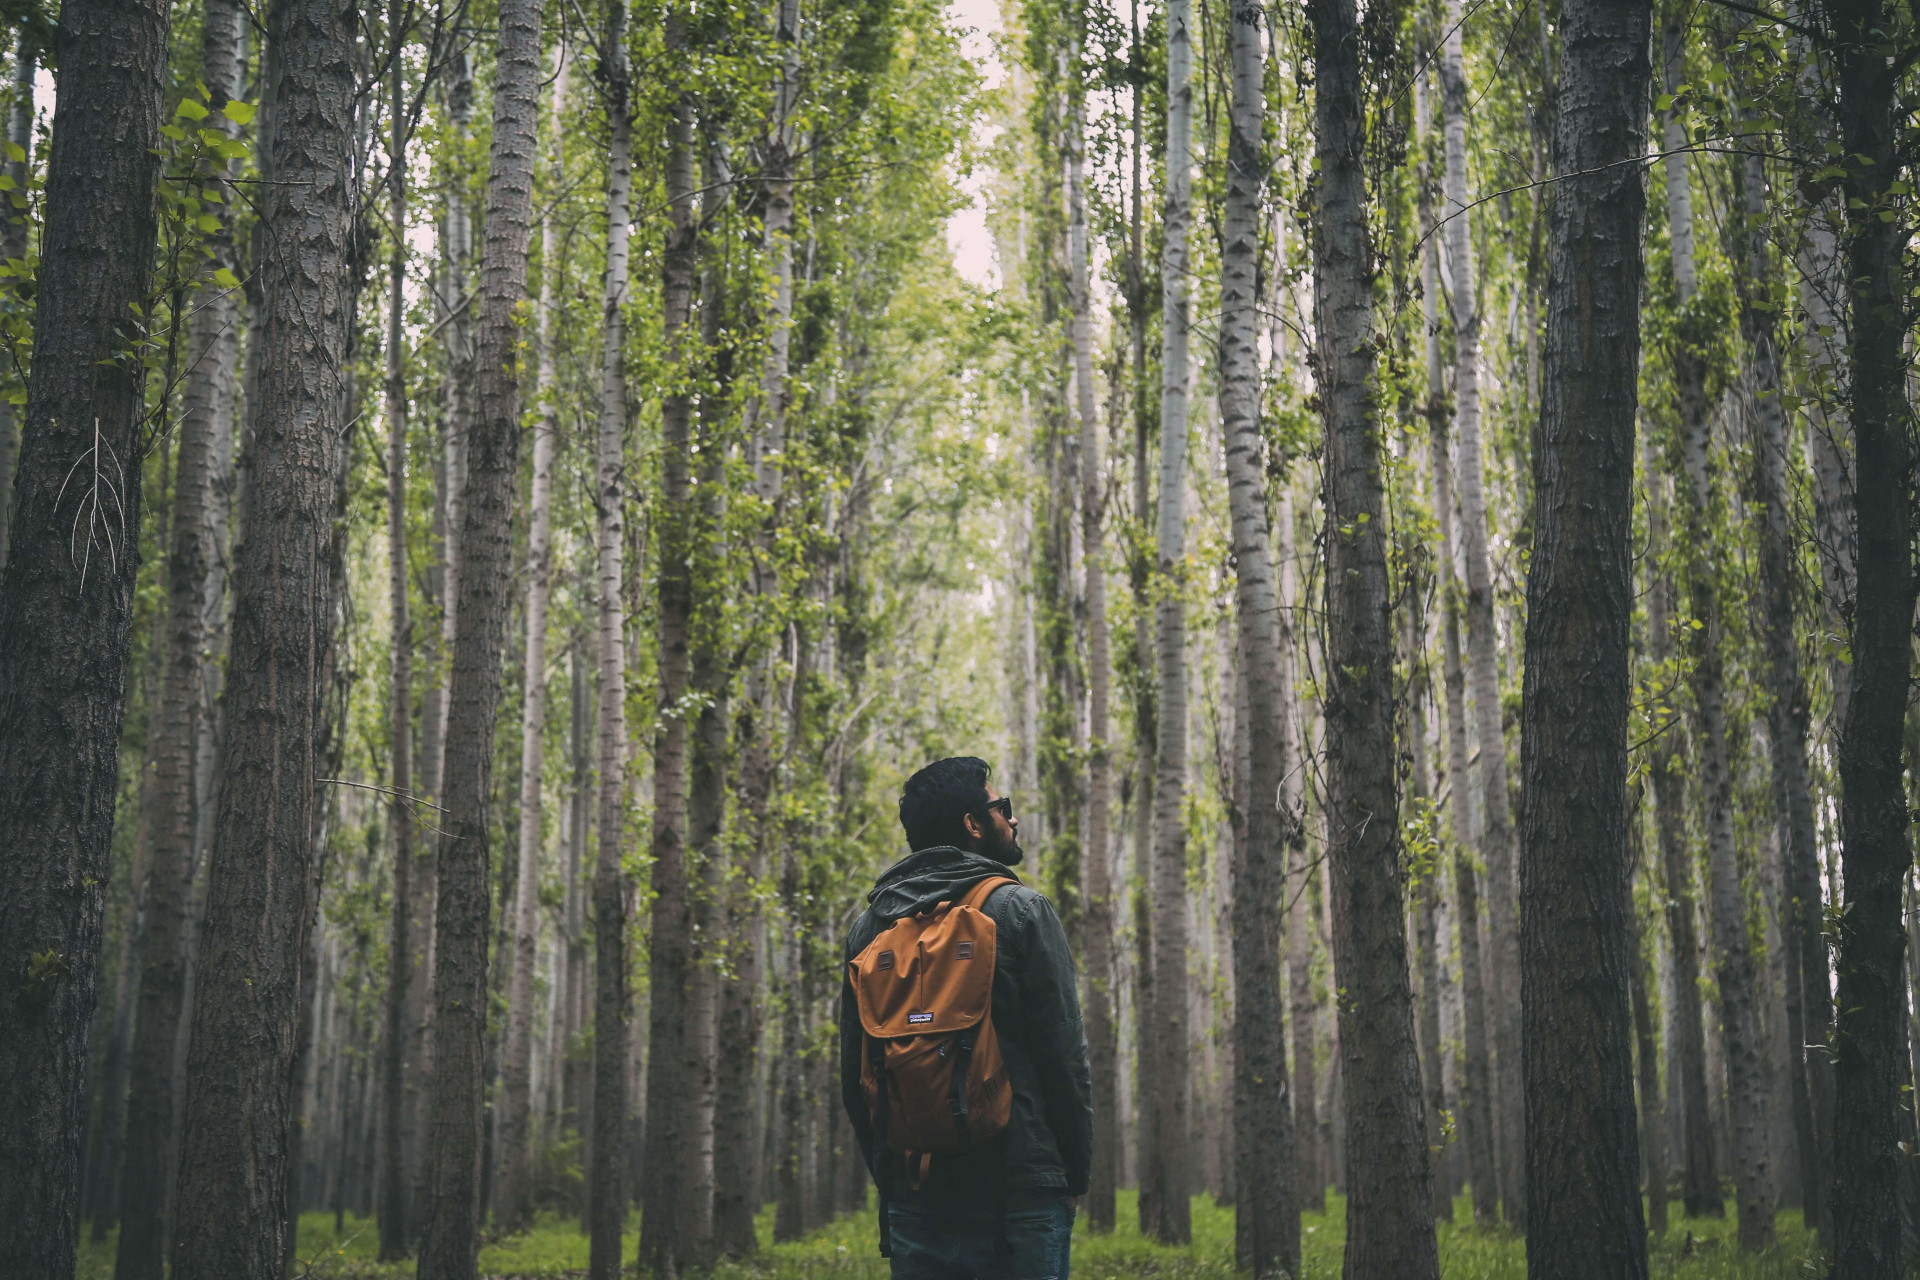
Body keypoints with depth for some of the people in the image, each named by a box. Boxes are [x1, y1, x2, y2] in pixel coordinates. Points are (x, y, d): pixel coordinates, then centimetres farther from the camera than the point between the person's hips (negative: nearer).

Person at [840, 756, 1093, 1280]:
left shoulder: (869, 927, 10)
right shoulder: (1021, 911, -5)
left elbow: (853, 1075, 12)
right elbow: (1065, 1054, -8)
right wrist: (1076, 1176, 2)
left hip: (913, 1200, 5)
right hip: (1019, 1196, -5)